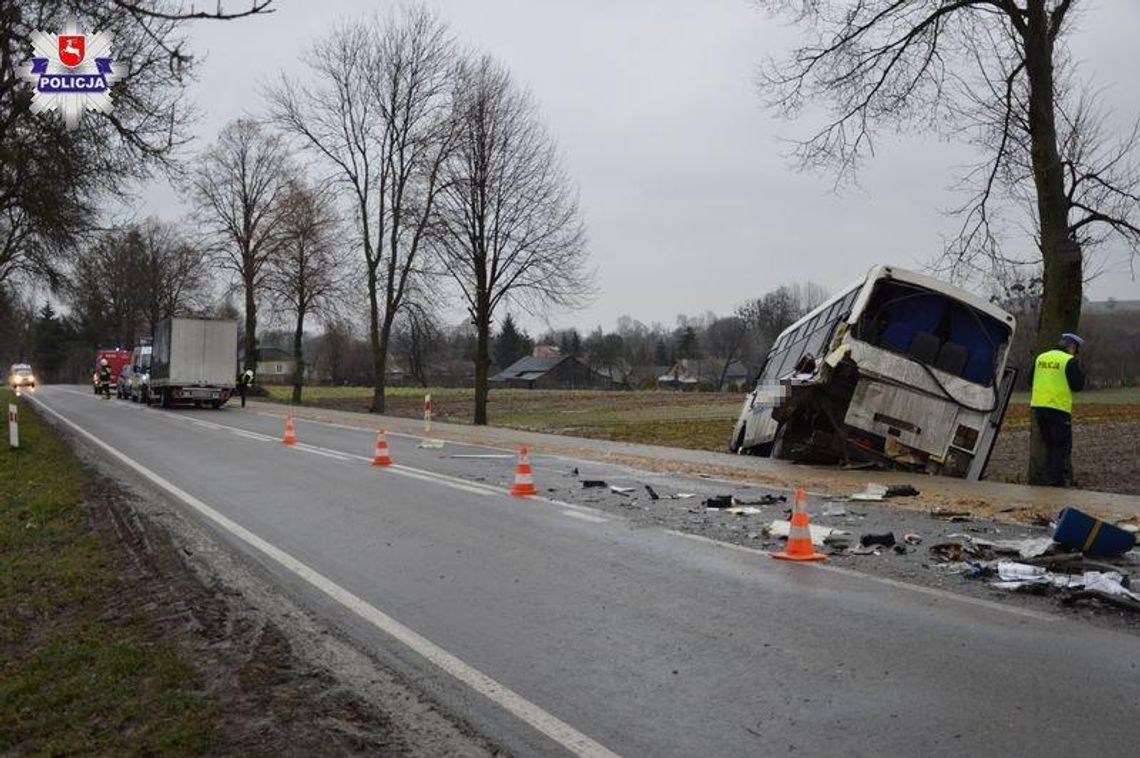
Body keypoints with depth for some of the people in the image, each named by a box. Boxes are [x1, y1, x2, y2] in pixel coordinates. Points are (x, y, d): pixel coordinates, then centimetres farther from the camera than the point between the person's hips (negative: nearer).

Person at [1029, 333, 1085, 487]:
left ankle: (1050, 479, 18)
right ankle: (1058, 481, -2)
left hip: (1038, 406, 6)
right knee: (1063, 447, 2)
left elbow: (1031, 381, 18)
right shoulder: (1069, 361, -8)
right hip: (1059, 408, -6)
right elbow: (1077, 385, -7)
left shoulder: (1040, 358, 11)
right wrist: (1078, 367, 4)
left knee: (1050, 445, 16)